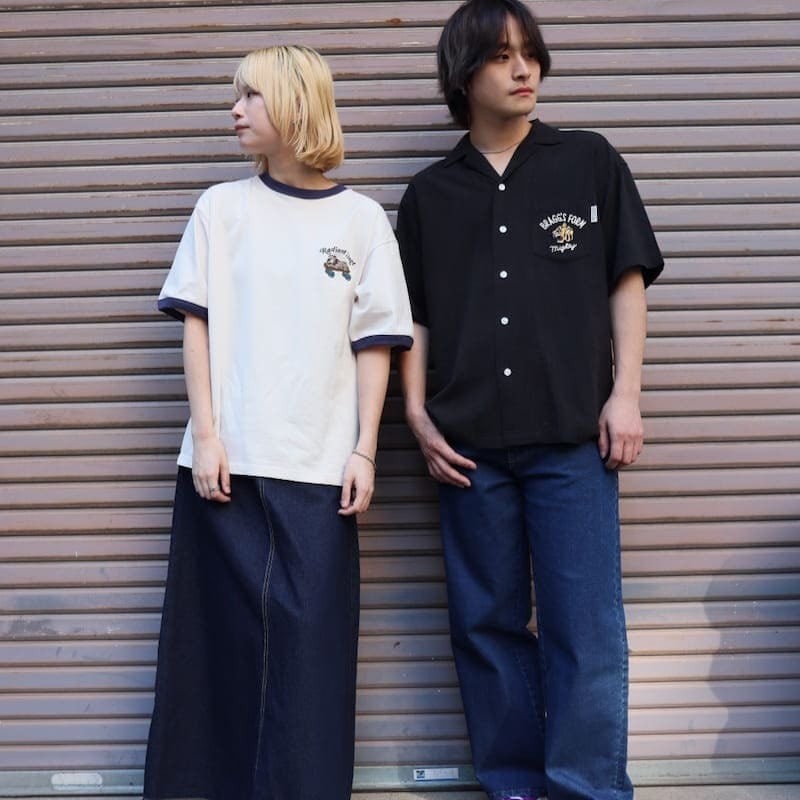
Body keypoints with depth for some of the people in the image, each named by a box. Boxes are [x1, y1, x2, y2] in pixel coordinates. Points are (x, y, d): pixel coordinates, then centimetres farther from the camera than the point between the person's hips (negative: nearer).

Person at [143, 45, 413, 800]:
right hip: (228, 460, 1)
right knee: (223, 633, 4)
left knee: (310, 642, 0)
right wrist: (206, 435, -6)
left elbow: (374, 343, 5)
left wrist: (364, 450, -2)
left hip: (319, 466, 0)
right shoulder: (223, 206, 8)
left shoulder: (361, 218, 7)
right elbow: (196, 322, 4)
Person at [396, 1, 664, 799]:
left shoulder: (590, 162, 7)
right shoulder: (430, 193, 11)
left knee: (585, 626, -4)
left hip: (572, 437, -2)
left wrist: (625, 395, -2)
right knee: (487, 622, 7)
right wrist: (418, 416, 2)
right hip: (470, 446, 2)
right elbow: (414, 317, 12)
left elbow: (626, 283, 6)